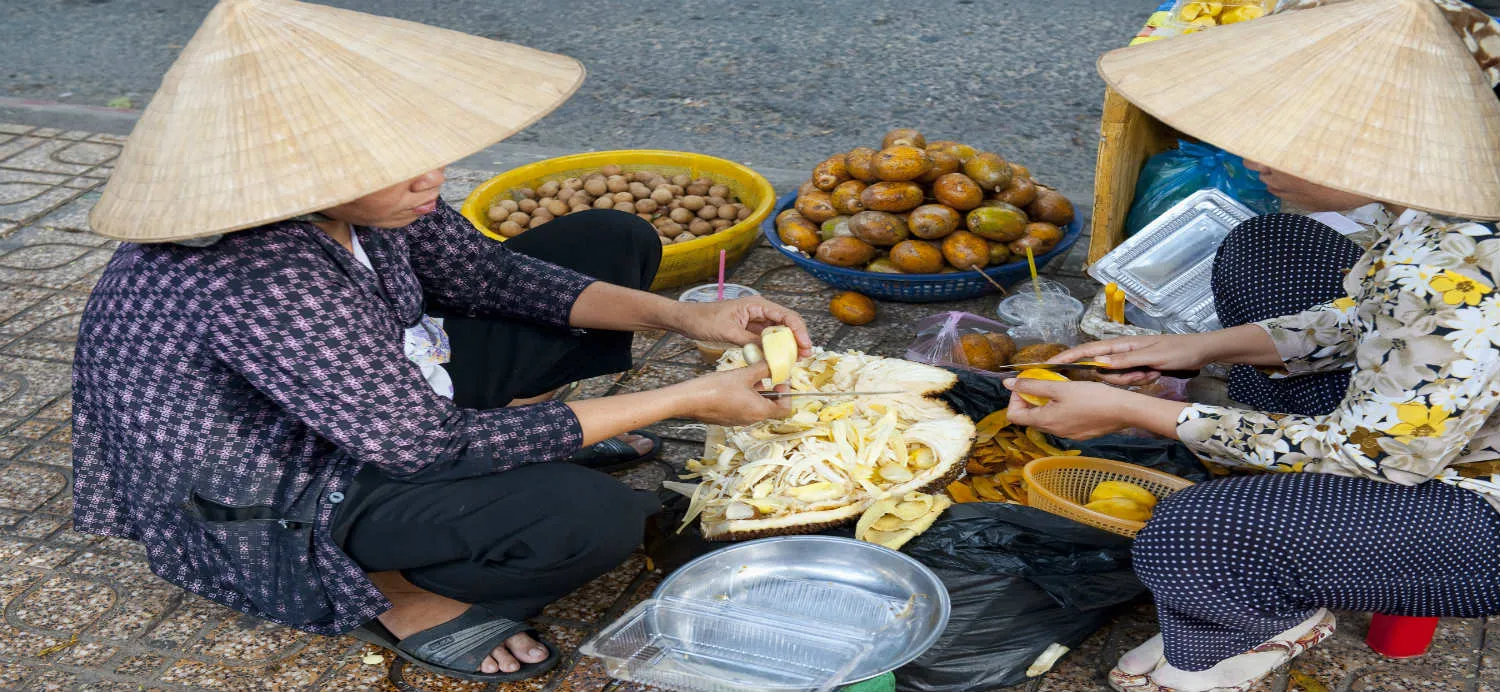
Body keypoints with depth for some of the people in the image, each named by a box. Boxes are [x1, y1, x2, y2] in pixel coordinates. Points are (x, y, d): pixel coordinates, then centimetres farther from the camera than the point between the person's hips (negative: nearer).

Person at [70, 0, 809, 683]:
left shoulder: (351, 192, -16)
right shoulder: (260, 287, -39)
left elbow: (481, 272, 0)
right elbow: (429, 444, -31)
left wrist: (683, 316, -10)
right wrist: (685, 400, -28)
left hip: (380, 381, 8)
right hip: (271, 504, -7)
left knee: (615, 242, 5)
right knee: (589, 519, -32)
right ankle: (398, 595, -7)